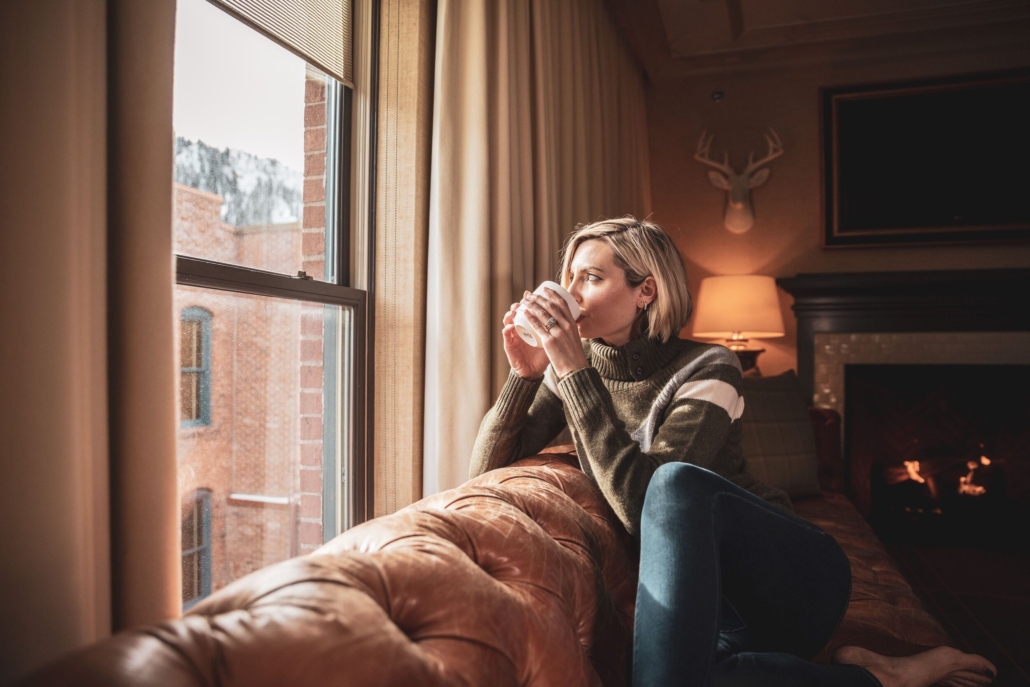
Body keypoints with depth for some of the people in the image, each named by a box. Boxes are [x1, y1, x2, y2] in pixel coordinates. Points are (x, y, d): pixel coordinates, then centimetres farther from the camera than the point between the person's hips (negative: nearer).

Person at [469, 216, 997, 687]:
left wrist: (576, 373, -27)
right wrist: (523, 373, -15)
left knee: (678, 482, -37)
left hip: (797, 575, -3)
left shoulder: (705, 370, -13)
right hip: (710, 596, 4)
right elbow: (487, 470, -1)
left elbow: (640, 500, -27)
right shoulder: (573, 368, 2)